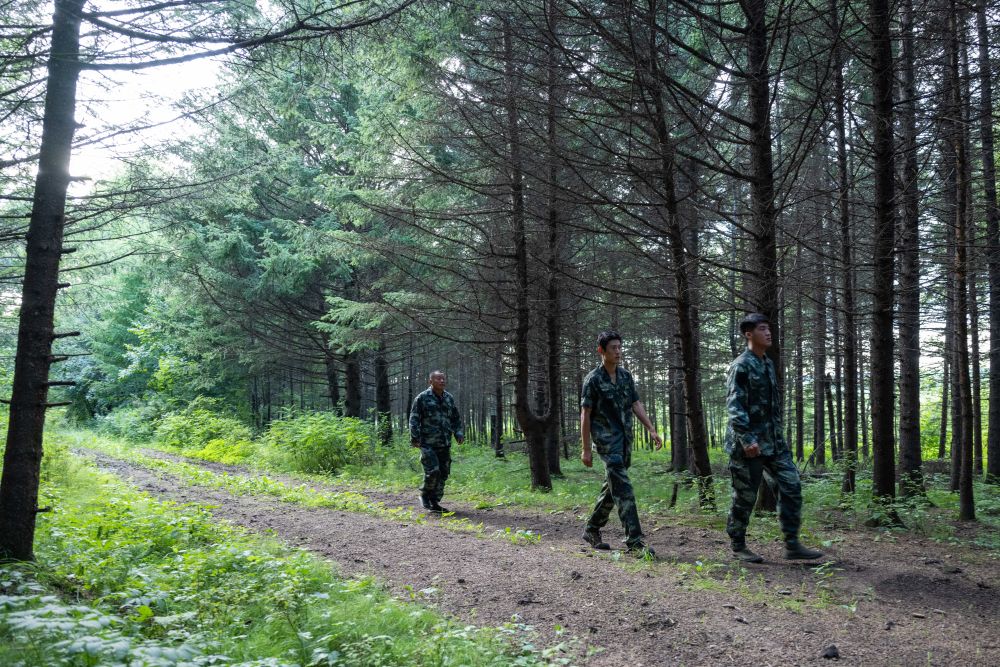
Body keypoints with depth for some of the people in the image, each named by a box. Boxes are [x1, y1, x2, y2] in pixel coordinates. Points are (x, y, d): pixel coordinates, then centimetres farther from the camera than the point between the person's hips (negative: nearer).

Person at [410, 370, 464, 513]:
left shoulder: (449, 398, 13)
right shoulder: (422, 398, -3)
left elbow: (456, 418, 21)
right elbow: (414, 419, -5)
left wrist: (459, 433, 8)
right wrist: (415, 438, -13)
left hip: (444, 443, 6)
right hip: (428, 443, -6)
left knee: (443, 473, 5)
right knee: (433, 471, -14)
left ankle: (434, 502, 17)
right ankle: (424, 495, 11)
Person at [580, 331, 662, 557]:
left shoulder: (626, 376, 9)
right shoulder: (593, 379, -8)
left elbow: (636, 405, 12)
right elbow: (585, 415, -7)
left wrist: (651, 430, 1)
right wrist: (586, 449, -9)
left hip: (625, 440, 7)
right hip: (607, 440, -7)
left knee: (612, 487, 14)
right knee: (623, 488, -12)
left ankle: (592, 530, 28)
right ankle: (634, 540, -11)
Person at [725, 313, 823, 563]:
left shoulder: (768, 364, 14)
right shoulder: (741, 365, -12)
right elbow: (734, 405, -19)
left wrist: (777, 434, 21)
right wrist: (746, 439, -27)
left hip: (773, 441, 8)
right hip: (748, 443, -8)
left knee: (792, 486, 1)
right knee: (745, 496, 1)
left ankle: (792, 545, 7)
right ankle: (738, 547, 16)